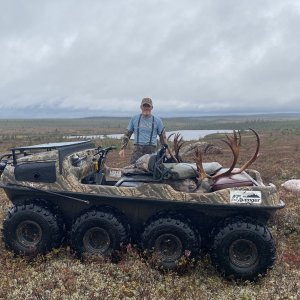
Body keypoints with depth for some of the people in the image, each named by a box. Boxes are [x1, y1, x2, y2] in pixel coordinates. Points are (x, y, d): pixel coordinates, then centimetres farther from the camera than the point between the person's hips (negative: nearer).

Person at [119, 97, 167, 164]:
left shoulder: (157, 121, 9)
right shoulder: (135, 119, 11)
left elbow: (162, 137, 13)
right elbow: (127, 134, 16)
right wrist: (123, 148, 8)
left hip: (151, 151, -1)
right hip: (137, 150, 1)